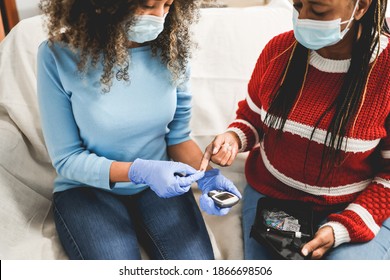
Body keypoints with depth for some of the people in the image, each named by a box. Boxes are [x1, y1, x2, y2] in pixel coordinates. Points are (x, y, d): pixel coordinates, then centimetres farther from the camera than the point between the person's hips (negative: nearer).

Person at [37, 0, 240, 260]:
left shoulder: (172, 49, -7)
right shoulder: (59, 56, -16)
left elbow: (177, 135, 2)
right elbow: (66, 159, -12)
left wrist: (207, 175, -16)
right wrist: (139, 172, -26)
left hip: (160, 183, 2)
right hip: (87, 188, -1)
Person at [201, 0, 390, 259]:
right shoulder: (278, 49, -6)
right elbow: (253, 117, 10)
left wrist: (342, 229, -19)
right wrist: (234, 138, -12)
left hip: (356, 208, -2)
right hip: (269, 193, 3)